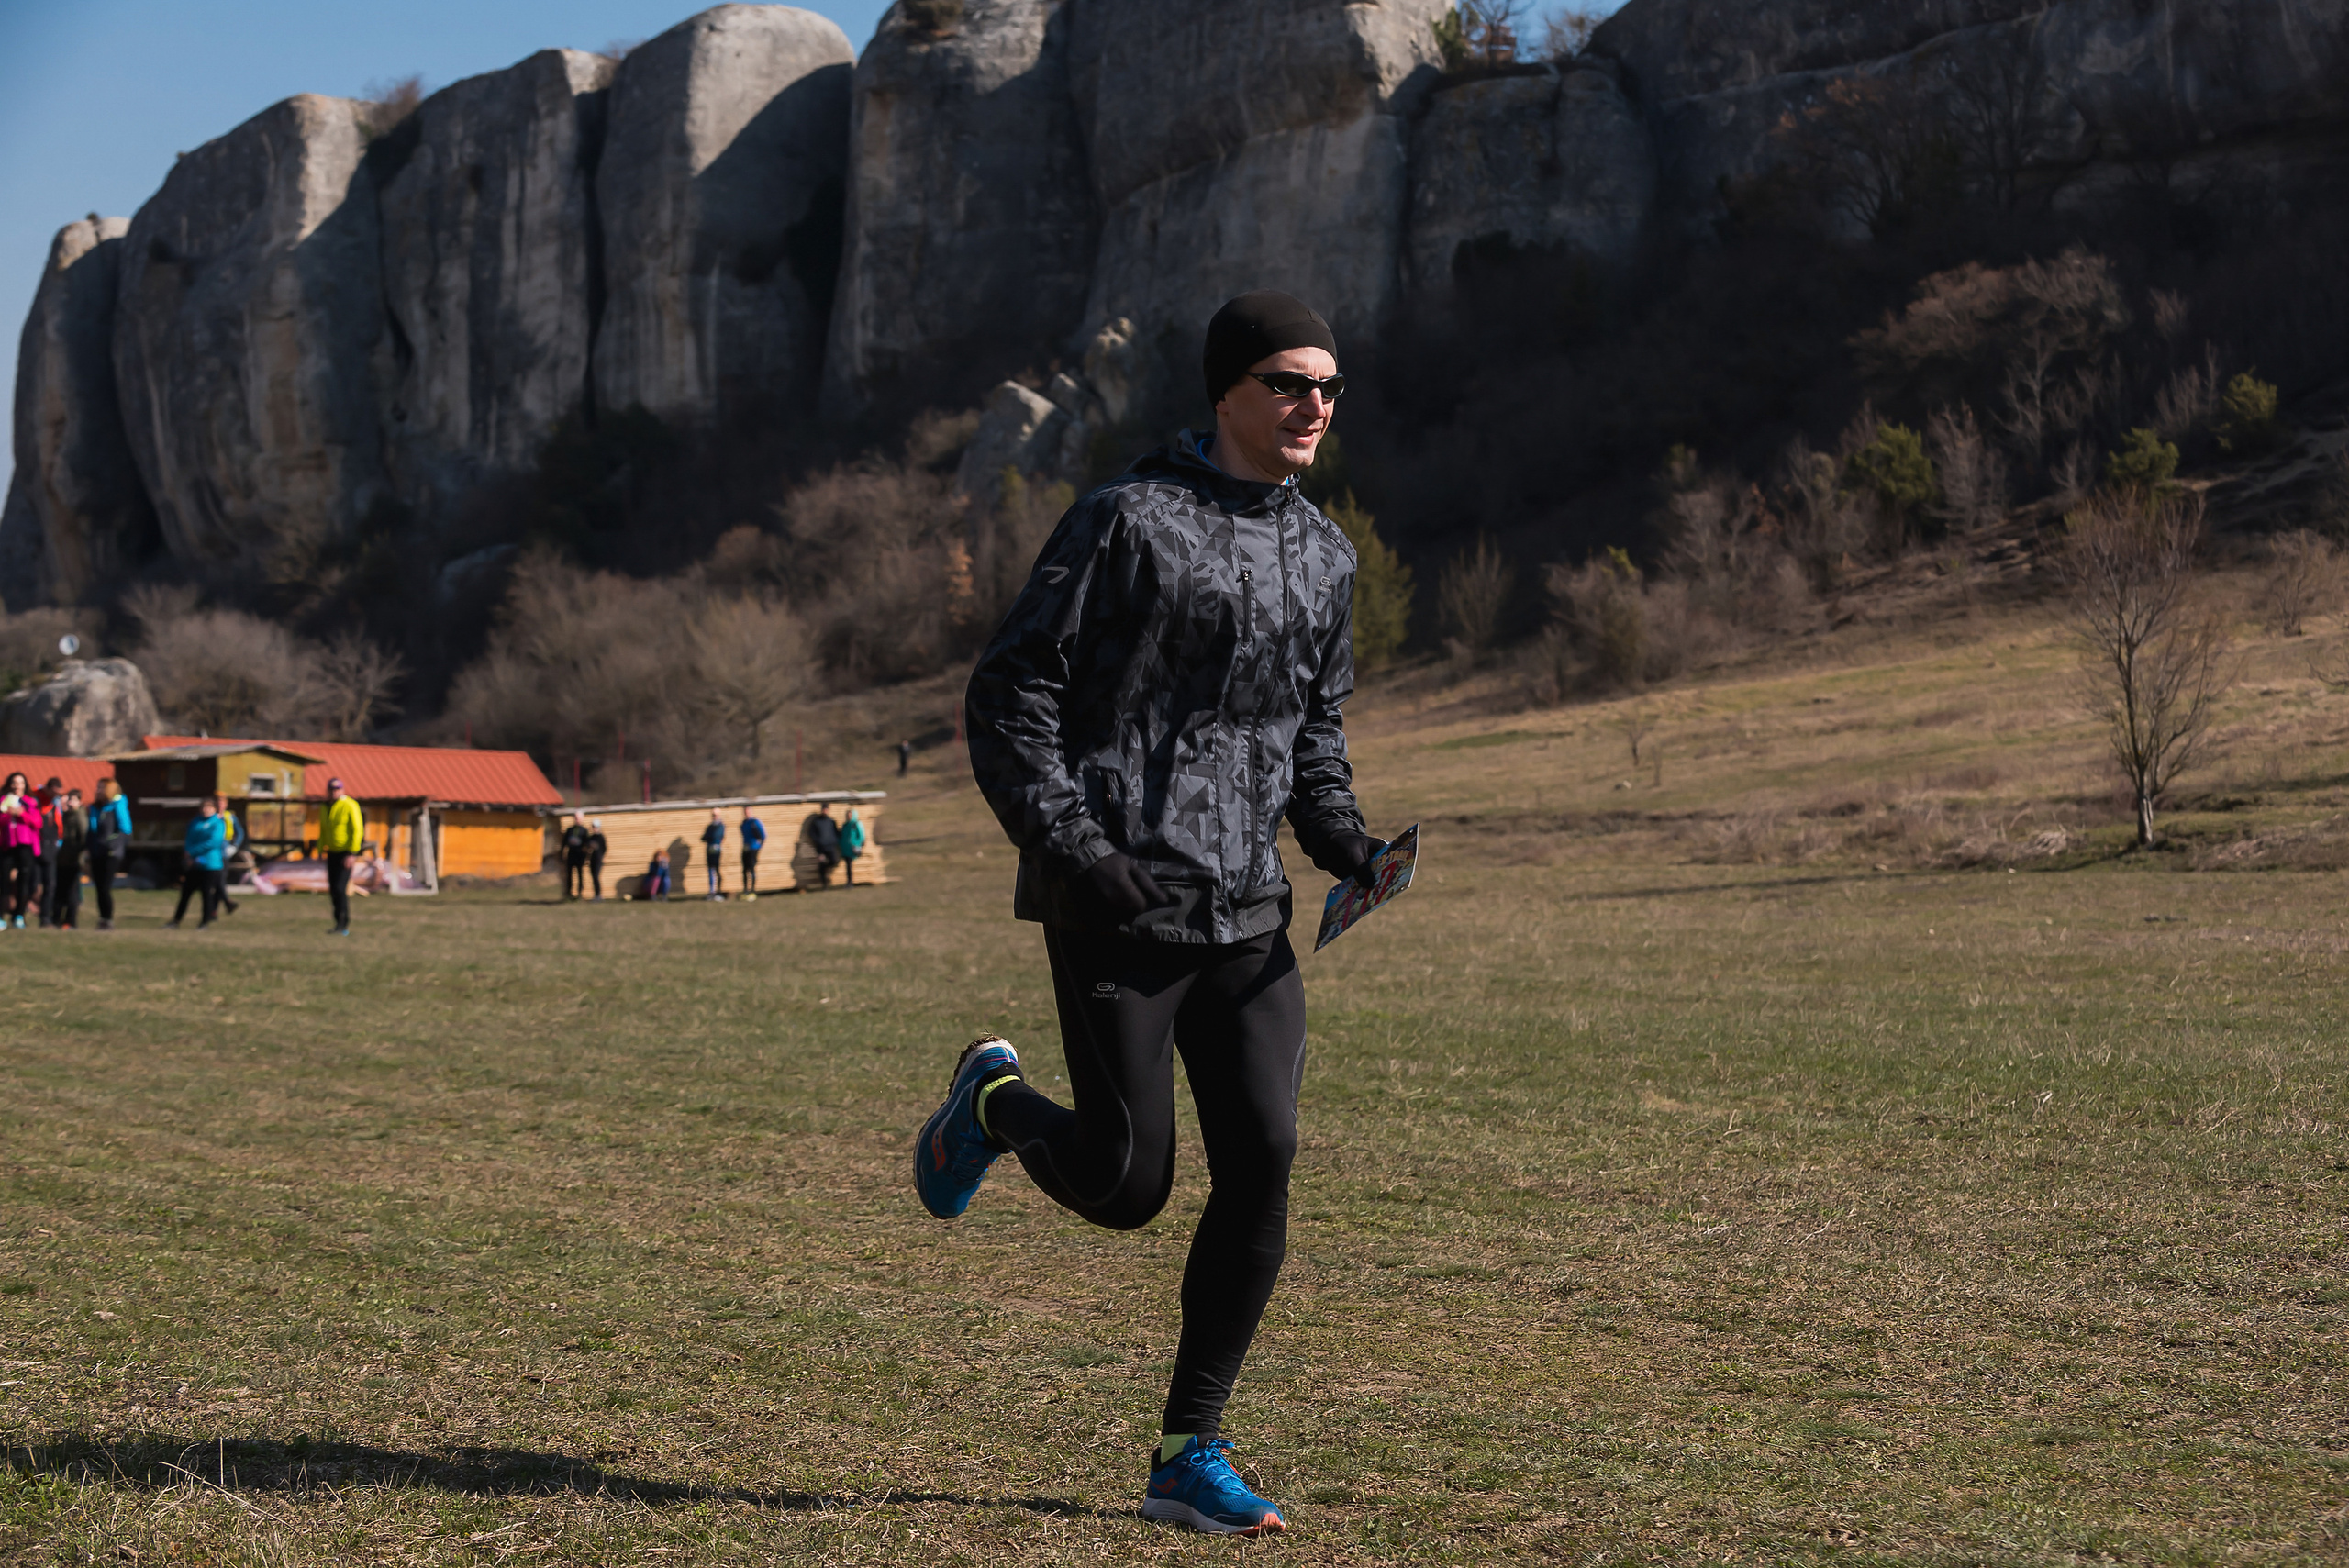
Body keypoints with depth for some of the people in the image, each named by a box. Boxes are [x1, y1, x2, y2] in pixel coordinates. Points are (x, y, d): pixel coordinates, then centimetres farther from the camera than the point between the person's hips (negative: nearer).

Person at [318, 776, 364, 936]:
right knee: (333, 890, 6)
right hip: (332, 853, 8)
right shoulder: (326, 807, 10)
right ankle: (342, 924, 14)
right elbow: (323, 831, 20)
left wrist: (351, 854, -22)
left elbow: (357, 830, -17)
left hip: (346, 854, -8)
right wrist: (321, 850, 12)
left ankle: (342, 925, -13)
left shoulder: (350, 806, -14)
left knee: (340, 888, -16)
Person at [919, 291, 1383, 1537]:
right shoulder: (1131, 519, -7)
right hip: (1117, 906, -6)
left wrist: (1345, 842, 6)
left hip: (1246, 911, 6)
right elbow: (1009, 694, -7)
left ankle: (1190, 1455, 7)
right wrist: (1067, 843, -19)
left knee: (1261, 1165, -4)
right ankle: (994, 1104, 30)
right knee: (1125, 1185, -4)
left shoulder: (1322, 555, 14)